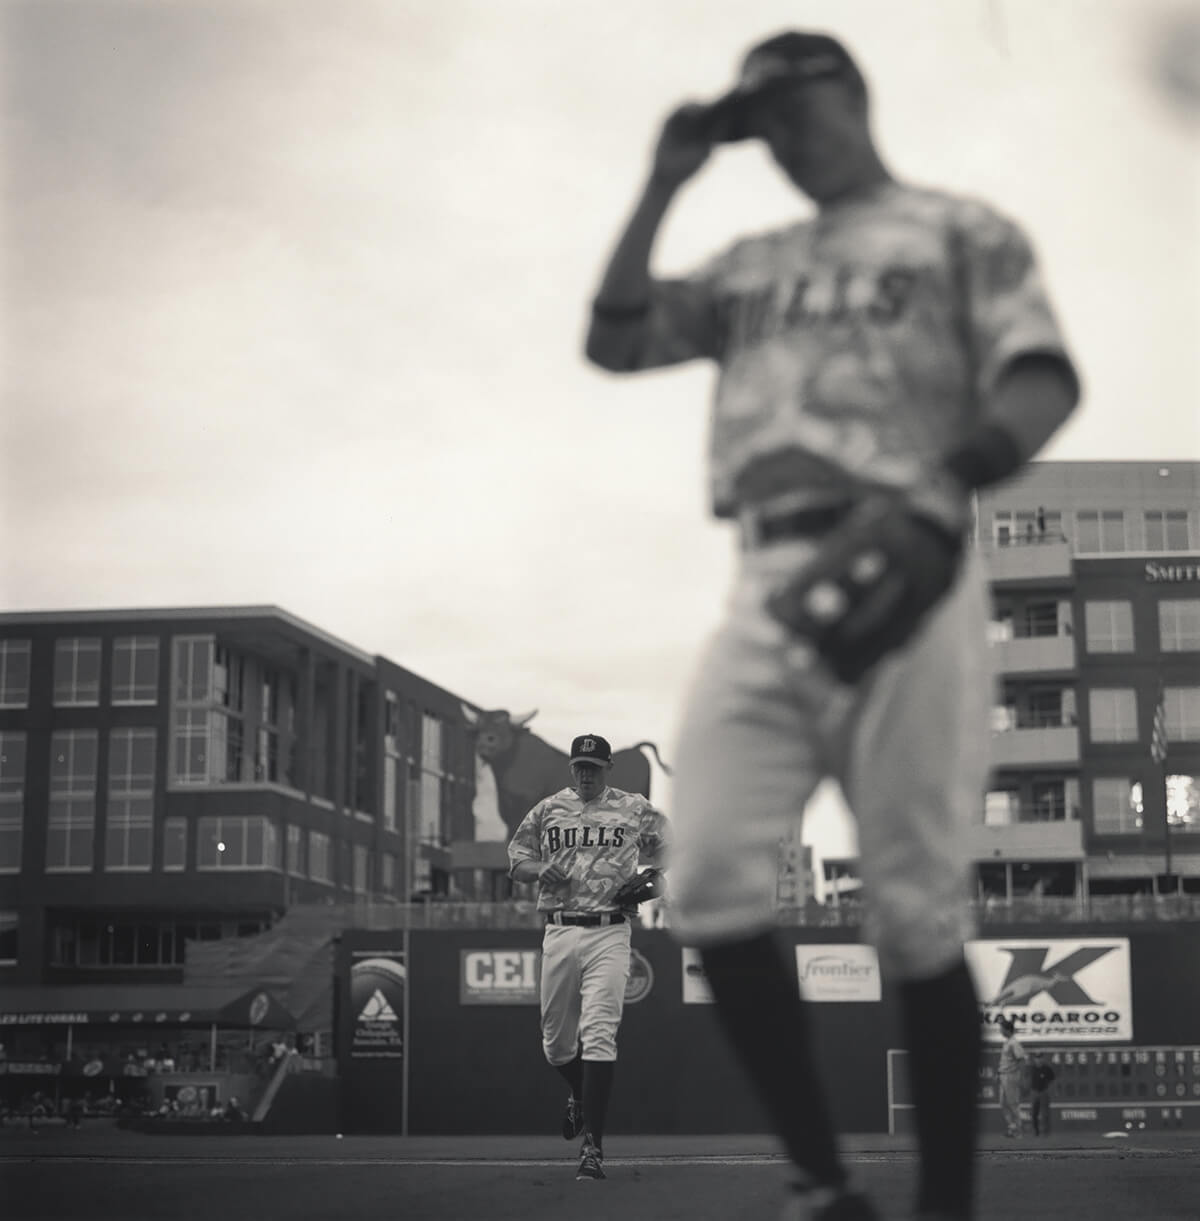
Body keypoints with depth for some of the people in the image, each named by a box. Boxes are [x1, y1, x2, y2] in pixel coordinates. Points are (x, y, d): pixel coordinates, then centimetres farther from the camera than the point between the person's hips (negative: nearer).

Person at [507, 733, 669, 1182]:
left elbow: (670, 852, 18)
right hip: (559, 931, 3)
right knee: (556, 1042, 9)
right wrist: (543, 869, -9)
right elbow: (516, 862, 13)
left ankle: (593, 1146, -14)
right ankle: (580, 1095, 43)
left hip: (609, 933, -3)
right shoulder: (547, 810, 10)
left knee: (598, 1035, -14)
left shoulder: (635, 810, 7)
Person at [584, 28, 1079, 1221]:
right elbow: (613, 341, 21)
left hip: (904, 571, -4)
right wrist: (664, 182, 18)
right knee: (711, 887, -11)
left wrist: (943, 491, -19)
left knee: (915, 912, -9)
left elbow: (1043, 382, -1)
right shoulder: (751, 266, 27)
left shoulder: (964, 232, 13)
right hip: (768, 587, 5)